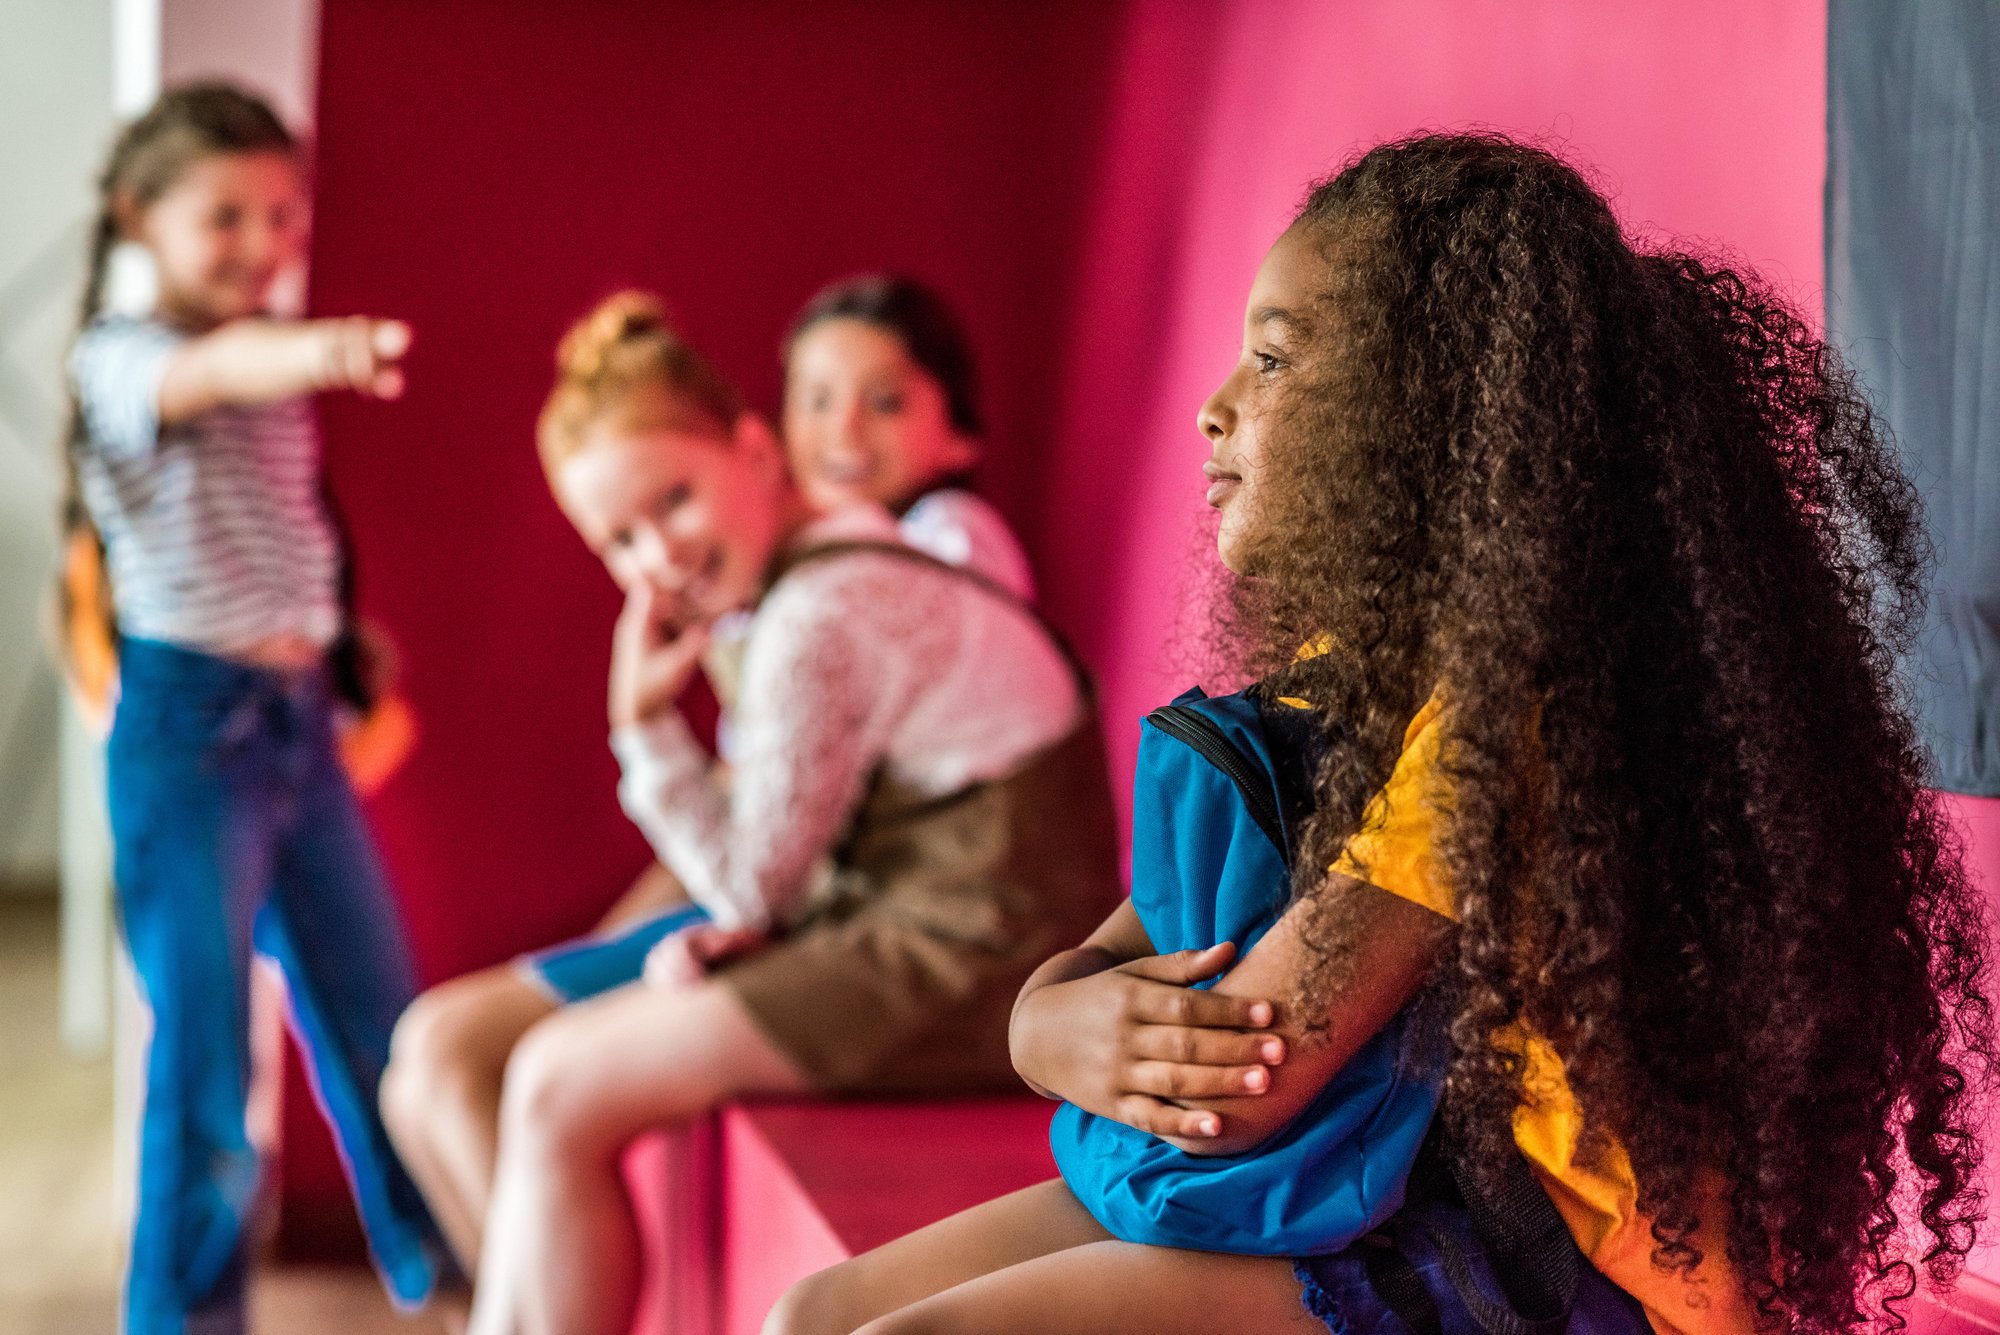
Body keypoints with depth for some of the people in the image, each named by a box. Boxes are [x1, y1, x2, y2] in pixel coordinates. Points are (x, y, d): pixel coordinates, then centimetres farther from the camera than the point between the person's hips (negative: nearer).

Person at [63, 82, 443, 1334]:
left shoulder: (271, 363, 14)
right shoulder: (120, 358, -11)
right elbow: (209, 371, -35)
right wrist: (310, 350, -55)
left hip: (300, 723, 7)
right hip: (191, 726, -7)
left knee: (386, 1030, 13)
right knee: (205, 1057, -1)